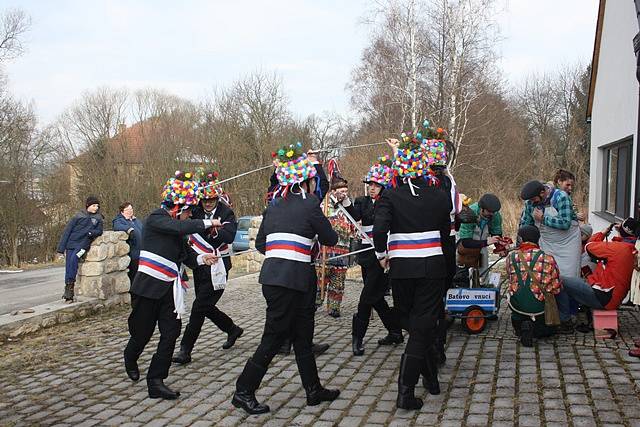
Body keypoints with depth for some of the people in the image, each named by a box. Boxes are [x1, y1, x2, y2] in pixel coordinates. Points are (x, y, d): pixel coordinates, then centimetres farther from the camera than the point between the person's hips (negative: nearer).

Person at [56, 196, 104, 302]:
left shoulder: (98, 218, 8)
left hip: (84, 244, -1)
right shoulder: (79, 216, 2)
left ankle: (69, 285, -22)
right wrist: (61, 248, -1)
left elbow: (99, 231, 7)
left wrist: (92, 232, -17)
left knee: (74, 258, -28)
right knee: (68, 267, -3)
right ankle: (69, 294, 2)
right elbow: (67, 231, 2)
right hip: (71, 243, 1)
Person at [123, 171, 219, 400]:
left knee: (171, 331, -3)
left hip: (169, 290, 7)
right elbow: (181, 227, -28)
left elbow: (187, 256, 12)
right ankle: (130, 360, 41)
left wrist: (202, 258, -8)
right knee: (142, 331, 7)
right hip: (148, 287, -7)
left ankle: (156, 381, 2)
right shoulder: (155, 219, -10)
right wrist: (207, 223, -20)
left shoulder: (176, 227, 13)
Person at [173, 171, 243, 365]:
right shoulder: (195, 211, 2)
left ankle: (185, 349, 0)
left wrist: (215, 229, -41)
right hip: (200, 267, 6)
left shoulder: (226, 213, -9)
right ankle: (233, 329, 38)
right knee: (206, 306, 14)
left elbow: (229, 237, -25)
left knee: (199, 306, -8)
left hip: (217, 268, -6)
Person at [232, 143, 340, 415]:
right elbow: (330, 239, 2)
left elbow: (260, 243, 16)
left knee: (303, 335, 16)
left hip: (272, 276, 8)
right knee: (274, 337, 2)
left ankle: (313, 390, 26)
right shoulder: (309, 204, -7)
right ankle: (244, 392, 11)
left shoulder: (273, 206, 13)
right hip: (291, 278, -8)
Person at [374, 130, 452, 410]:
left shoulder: (390, 197, -7)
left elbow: (379, 229, -21)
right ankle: (405, 392, 1)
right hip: (433, 266, 0)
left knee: (412, 325, 19)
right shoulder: (439, 197, 0)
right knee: (423, 327, 4)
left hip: (401, 268, 0)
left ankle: (431, 378, 31)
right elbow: (446, 231, 10)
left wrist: (381, 255, -4)